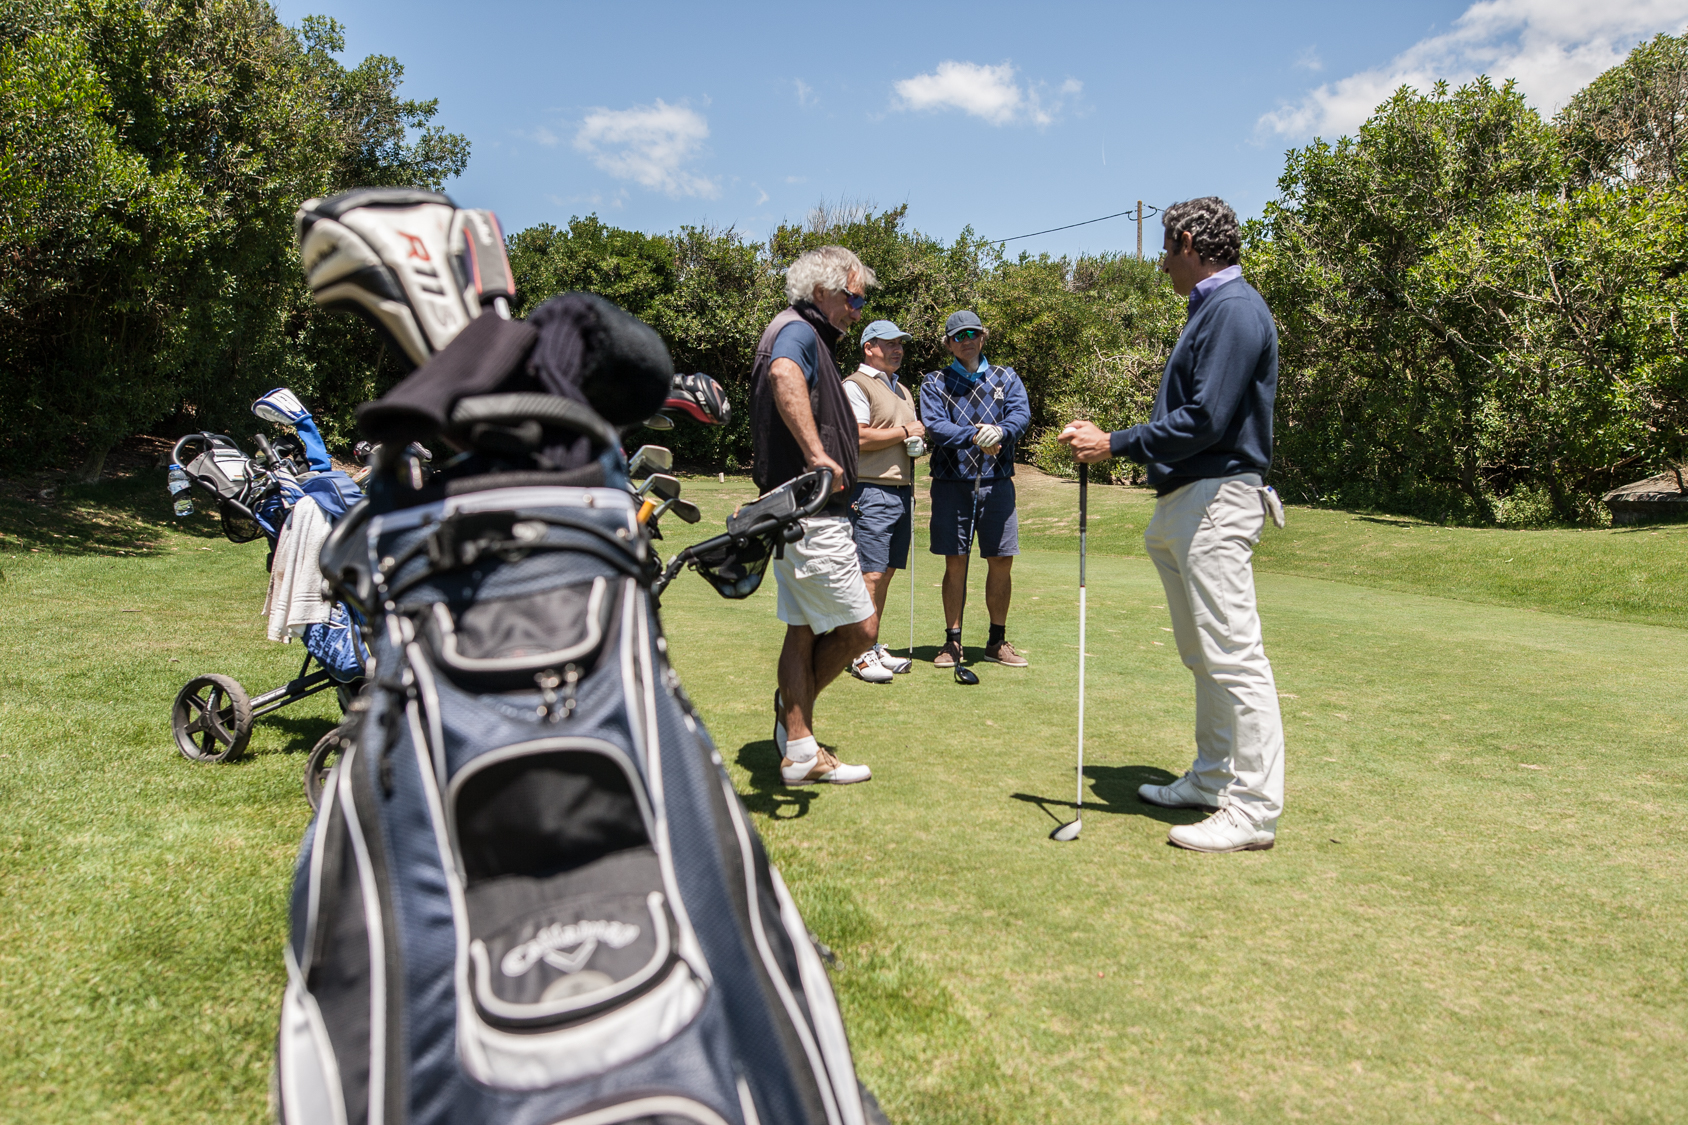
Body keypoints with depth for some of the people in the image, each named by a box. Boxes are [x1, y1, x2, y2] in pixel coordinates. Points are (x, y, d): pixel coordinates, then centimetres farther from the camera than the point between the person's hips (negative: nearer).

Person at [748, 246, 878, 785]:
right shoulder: (799, 331, -13)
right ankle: (796, 709, 17)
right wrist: (817, 455, -35)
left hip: (798, 513, 11)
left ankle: (800, 752, 20)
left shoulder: (803, 334, 21)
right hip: (812, 513, -11)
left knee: (804, 630, 13)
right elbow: (784, 376, -37)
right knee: (860, 627, -2)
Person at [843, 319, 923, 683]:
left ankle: (874, 648, 16)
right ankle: (861, 654, -5)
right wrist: (904, 431, -6)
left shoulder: (903, 390, 23)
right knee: (870, 575, -10)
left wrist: (918, 441, 7)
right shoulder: (855, 385, -4)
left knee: (886, 573, 9)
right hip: (871, 492, -8)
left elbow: (915, 434, 31)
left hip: (902, 490, 8)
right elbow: (859, 437, -16)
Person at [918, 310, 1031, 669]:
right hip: (952, 483, -1)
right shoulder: (934, 383, 8)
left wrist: (1000, 432, -27)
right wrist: (974, 436, -25)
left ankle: (997, 642, 15)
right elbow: (935, 426, -9)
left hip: (997, 482, 2)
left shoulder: (1006, 378, 13)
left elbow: (1021, 413, -5)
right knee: (955, 564, 0)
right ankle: (953, 642, 10)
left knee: (1001, 561, 2)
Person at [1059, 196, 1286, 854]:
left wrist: (1115, 445, -15)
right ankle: (1212, 780, 25)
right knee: (1203, 655, 15)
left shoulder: (1235, 310, -13)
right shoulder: (1210, 309, 20)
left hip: (1216, 499, -11)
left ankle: (1253, 811, -4)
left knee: (1233, 654, -9)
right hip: (1183, 503, 11)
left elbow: (1206, 420, -20)